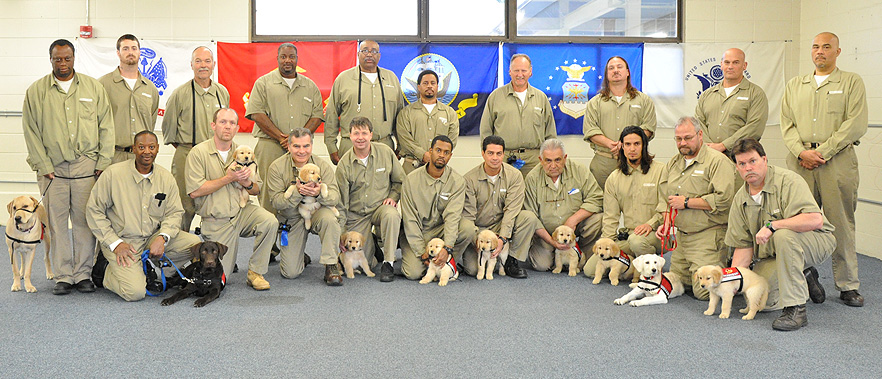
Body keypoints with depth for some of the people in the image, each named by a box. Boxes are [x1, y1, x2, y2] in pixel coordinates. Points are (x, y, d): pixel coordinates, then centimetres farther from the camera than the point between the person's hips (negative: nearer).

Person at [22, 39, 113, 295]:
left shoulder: (93, 87, 9)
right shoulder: (36, 91, 8)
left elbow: (106, 127, 7)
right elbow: (31, 132, 5)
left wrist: (103, 163, 0)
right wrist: (44, 167, -3)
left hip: (87, 166, 0)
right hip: (53, 168, 0)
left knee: (85, 221, 0)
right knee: (57, 223, 1)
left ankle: (83, 275, 9)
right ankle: (63, 277, 9)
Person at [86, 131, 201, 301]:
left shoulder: (166, 177, 2)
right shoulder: (113, 174, -9)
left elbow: (174, 212, 4)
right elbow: (93, 210, -5)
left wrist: (162, 237, -17)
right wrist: (115, 243, -12)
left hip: (154, 237, 5)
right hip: (122, 241, -4)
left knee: (194, 243, -17)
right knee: (135, 292, -21)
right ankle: (106, 269, 11)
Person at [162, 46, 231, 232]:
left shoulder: (223, 92, 11)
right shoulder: (180, 94, -1)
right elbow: (168, 126, 7)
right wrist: (183, 148, 8)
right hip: (187, 156, -3)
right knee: (186, 206, -4)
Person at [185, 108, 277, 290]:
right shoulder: (198, 152, -6)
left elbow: (257, 189, 12)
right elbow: (194, 191, -15)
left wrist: (247, 183, -12)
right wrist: (228, 178, -16)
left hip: (242, 211, 3)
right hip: (215, 219, -3)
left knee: (270, 221, -30)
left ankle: (255, 271, -10)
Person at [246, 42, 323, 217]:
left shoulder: (310, 86, 16)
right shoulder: (264, 83, 8)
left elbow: (317, 116, 9)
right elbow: (257, 114, -2)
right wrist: (281, 137, -10)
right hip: (270, 146, -2)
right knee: (269, 192, -7)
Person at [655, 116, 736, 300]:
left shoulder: (718, 161, -10)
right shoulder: (673, 163, 14)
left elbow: (723, 199, -21)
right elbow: (665, 198, 22)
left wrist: (687, 202, -15)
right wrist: (666, 223, 5)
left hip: (708, 236, -8)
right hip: (681, 235, 8)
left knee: (704, 291, -14)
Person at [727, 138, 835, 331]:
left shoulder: (788, 181, -19)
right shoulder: (740, 199, 0)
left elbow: (815, 220, -33)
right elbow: (743, 245, 1)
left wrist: (771, 225, -32)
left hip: (817, 241, -6)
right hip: (772, 255, 6)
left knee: (783, 236, -38)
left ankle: (796, 309, -29)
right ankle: (804, 278, 20)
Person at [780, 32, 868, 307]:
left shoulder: (851, 82, 7)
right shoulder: (794, 86, 18)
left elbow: (856, 124, -4)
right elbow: (787, 124, 11)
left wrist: (822, 152, -10)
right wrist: (801, 151, -6)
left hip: (838, 160, -3)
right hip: (800, 161, 3)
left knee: (841, 223, -1)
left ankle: (848, 286, 8)